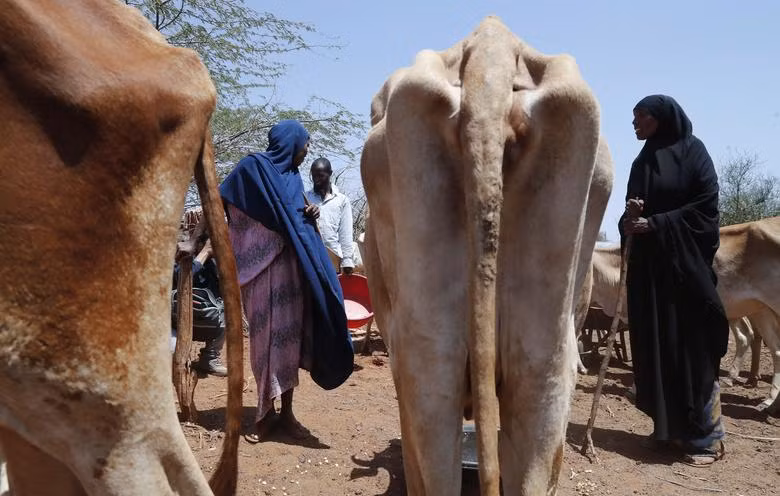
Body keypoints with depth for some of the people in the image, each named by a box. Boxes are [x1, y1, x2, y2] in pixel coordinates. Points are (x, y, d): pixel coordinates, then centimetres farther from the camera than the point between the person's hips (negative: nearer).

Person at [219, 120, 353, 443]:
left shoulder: (293, 175, 16)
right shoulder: (253, 167, -2)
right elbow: (223, 202, -4)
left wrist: (309, 215, 4)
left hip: (294, 266, 6)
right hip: (263, 265, -6)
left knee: (291, 334, 5)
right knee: (267, 336, -3)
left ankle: (286, 411, 14)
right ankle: (266, 412, 9)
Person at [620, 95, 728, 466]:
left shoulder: (692, 150, -1)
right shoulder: (642, 161, 16)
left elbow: (706, 205, -9)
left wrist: (656, 223, -16)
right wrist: (629, 219, -8)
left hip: (685, 263, -6)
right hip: (648, 266, 6)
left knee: (691, 348, -3)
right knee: (655, 348, 5)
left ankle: (705, 437, 7)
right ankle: (668, 428, 16)